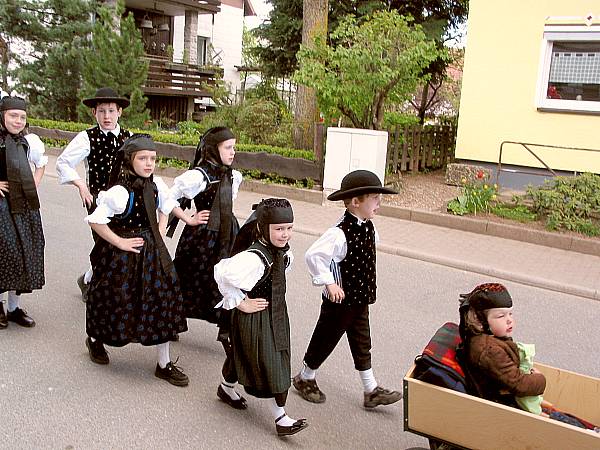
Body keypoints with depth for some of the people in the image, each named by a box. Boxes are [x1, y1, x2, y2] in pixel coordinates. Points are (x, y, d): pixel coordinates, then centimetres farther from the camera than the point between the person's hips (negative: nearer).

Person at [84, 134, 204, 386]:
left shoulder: (156, 185, -1)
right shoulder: (120, 192, -22)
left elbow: (167, 204, 19)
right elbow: (95, 220, -24)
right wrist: (119, 242, -18)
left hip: (152, 251, 6)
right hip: (123, 255, -6)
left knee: (163, 300, 4)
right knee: (118, 300, 11)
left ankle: (164, 364, 15)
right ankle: (95, 339, 46)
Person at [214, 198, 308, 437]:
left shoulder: (282, 251, -3)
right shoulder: (254, 258, -30)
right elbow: (223, 275, -38)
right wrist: (241, 303, -27)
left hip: (276, 314, 8)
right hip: (256, 318, -8)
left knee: (243, 356, 24)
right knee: (269, 365, 1)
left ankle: (227, 388, 48)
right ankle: (280, 418, 14)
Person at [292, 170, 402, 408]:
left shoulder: (368, 227, -1)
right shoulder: (340, 233, -29)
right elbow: (313, 255, -34)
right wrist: (329, 283, -26)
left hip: (361, 298, 8)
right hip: (340, 300, -8)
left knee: (362, 344, 17)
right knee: (325, 340, 12)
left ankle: (371, 391, 30)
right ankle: (305, 379, 35)